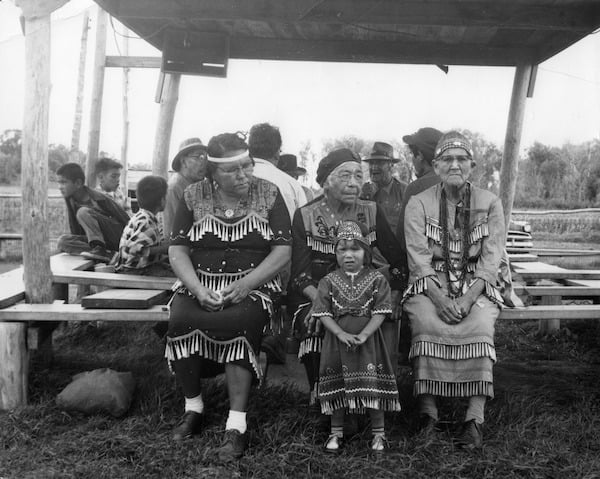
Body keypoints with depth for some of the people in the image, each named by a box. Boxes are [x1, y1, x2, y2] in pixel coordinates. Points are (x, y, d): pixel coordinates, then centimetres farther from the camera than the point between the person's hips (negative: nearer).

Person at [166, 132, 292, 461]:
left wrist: (245, 284, -17)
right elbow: (177, 251, 2)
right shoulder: (193, 196, 6)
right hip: (199, 286, 2)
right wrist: (199, 290, -15)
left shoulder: (268, 194, 2)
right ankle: (193, 408, -4)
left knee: (239, 324, -33)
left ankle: (236, 425, -22)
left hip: (254, 286, -2)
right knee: (179, 321, -28)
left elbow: (283, 251, -3)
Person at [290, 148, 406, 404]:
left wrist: (393, 298, -13)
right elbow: (300, 272, -8)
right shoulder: (305, 216, 0)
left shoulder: (371, 212, 5)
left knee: (387, 317, -26)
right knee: (315, 323, -31)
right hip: (313, 296, -2)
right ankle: (319, 390, -6)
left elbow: (398, 262, 3)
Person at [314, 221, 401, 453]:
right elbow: (323, 313, -4)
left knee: (373, 383, 1)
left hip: (368, 339, -1)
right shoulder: (329, 281, 2)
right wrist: (341, 333, -17)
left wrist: (363, 334, -19)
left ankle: (378, 432, 16)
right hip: (337, 339, 1)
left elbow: (380, 312, -7)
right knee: (337, 385, 7)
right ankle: (336, 432, 21)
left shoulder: (376, 279, -1)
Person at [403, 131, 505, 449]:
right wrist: (439, 299, -21)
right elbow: (419, 259, -6)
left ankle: (475, 417, -25)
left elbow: (490, 261, -2)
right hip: (430, 285, -1)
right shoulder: (418, 204, 3)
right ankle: (428, 411, -23)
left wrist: (467, 299, -18)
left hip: (476, 286, 1)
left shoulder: (490, 204, 5)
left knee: (479, 326, -29)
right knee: (427, 324, -30)